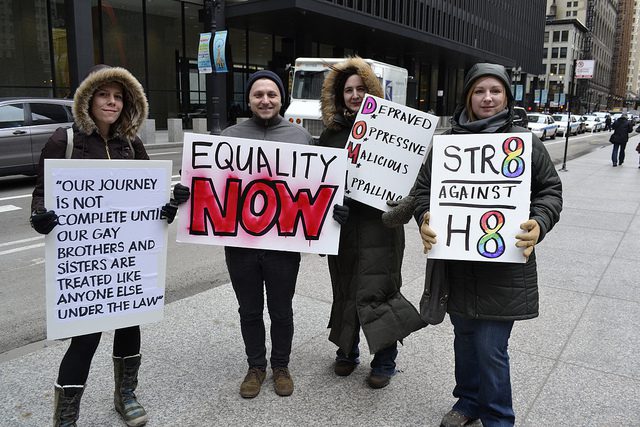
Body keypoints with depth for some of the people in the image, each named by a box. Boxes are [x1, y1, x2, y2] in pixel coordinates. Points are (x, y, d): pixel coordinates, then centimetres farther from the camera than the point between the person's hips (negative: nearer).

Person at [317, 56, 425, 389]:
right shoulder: (331, 132, 11)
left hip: (378, 223, -4)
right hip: (342, 221, 4)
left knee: (375, 290, -4)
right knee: (345, 289, 13)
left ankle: (385, 361, 14)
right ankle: (347, 352, 31)